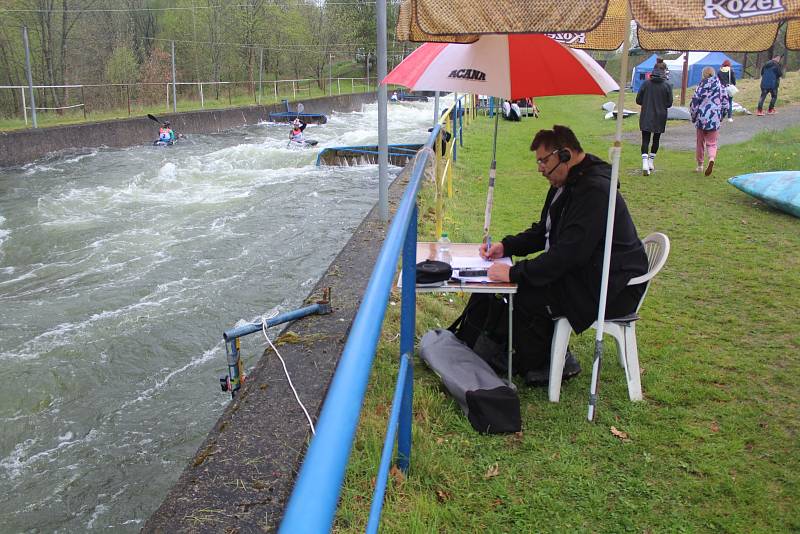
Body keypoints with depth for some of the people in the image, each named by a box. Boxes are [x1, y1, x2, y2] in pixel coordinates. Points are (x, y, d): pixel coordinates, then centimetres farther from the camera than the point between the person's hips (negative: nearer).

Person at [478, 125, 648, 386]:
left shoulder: (594, 191, -23)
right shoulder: (567, 183, 10)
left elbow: (569, 253, -30)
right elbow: (543, 231, 17)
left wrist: (515, 273, -28)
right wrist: (506, 246, 2)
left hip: (612, 290, -10)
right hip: (585, 274, 10)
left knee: (524, 298, -19)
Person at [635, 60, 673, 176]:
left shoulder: (646, 83, -6)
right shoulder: (667, 85, -7)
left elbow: (638, 100, -3)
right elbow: (669, 103, -3)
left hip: (646, 117, 0)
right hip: (660, 117, 0)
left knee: (645, 140, 0)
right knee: (656, 140, 16)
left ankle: (645, 163, -17)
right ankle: (651, 162, 25)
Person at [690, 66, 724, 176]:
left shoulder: (701, 86, -4)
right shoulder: (720, 87, 3)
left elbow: (694, 102, -6)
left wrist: (693, 117, 8)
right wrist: (721, 117, 20)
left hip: (701, 118, -1)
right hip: (715, 119, 1)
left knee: (700, 142, 14)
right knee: (712, 143, 8)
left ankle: (700, 166, 24)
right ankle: (711, 159, -23)